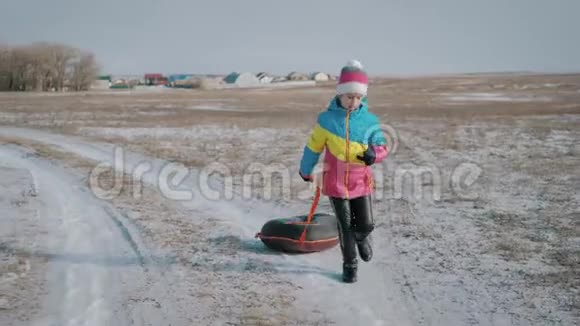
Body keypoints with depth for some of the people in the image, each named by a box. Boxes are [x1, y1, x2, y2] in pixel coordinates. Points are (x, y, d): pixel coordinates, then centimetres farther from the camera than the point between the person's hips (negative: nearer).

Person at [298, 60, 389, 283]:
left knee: (366, 224, 4)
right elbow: (314, 147, 4)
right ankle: (350, 265, 23)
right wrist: (305, 171, 16)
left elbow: (382, 147, 0)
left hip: (361, 181, 2)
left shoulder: (369, 120, -3)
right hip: (335, 182, -2)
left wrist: (374, 153, -24)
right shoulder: (327, 119, -7)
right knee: (345, 227, 3)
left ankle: (361, 238, 41)